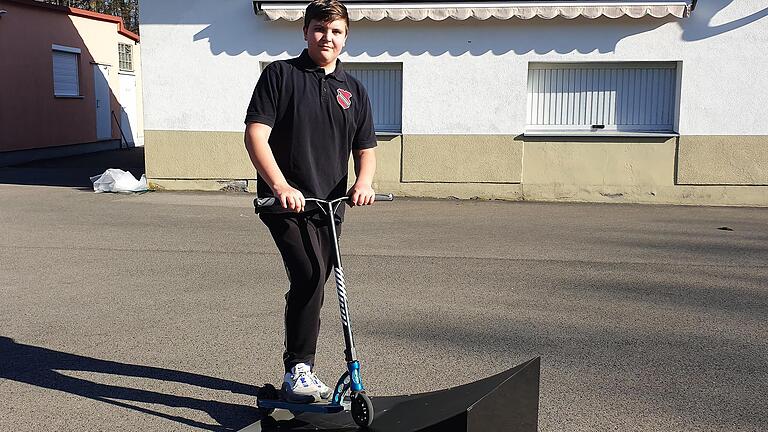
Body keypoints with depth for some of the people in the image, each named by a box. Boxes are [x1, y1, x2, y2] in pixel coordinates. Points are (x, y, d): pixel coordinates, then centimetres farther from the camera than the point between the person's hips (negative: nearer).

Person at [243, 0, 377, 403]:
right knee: (310, 277, -21)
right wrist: (280, 185, -23)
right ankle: (298, 370, -8)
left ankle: (299, 371, 28)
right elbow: (255, 133, -9)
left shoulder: (353, 90, 14)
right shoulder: (280, 74, 1)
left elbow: (365, 150, 14)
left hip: (328, 204, 5)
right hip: (285, 201, -5)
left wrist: (363, 183, -9)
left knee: (310, 285, 13)